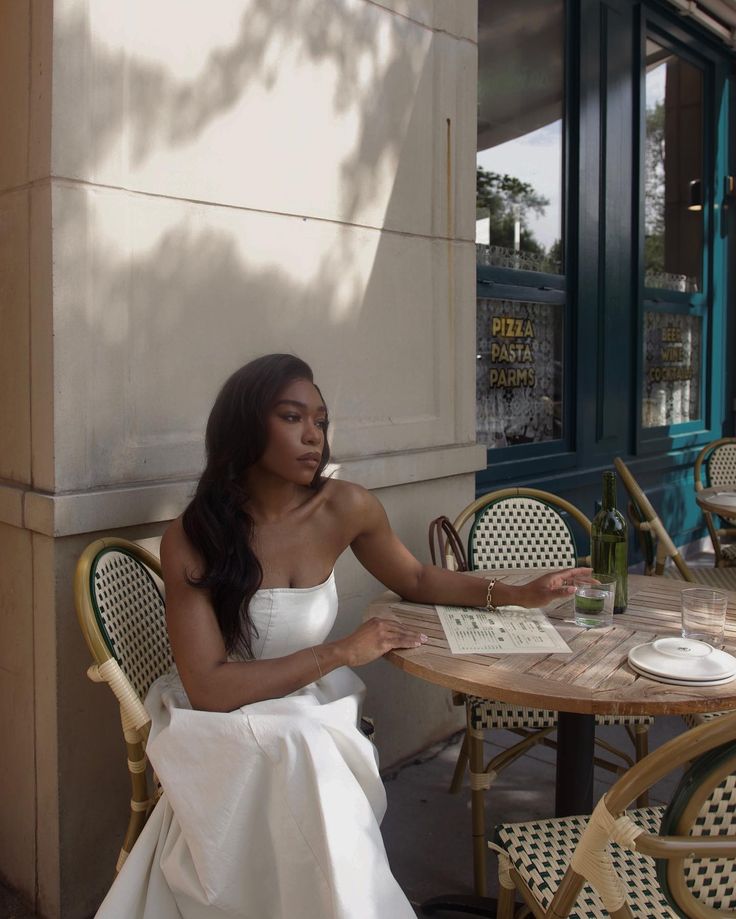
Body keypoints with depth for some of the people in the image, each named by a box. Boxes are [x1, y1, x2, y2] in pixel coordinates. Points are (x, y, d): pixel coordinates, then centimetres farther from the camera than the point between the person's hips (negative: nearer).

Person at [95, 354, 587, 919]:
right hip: (223, 723, -2)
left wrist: (517, 595, -1)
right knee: (296, 757, -32)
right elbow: (207, 688, -20)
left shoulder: (346, 507, -9)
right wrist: (341, 653, -23)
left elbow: (417, 581, 11)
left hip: (314, 716, 2)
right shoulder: (192, 539, -16)